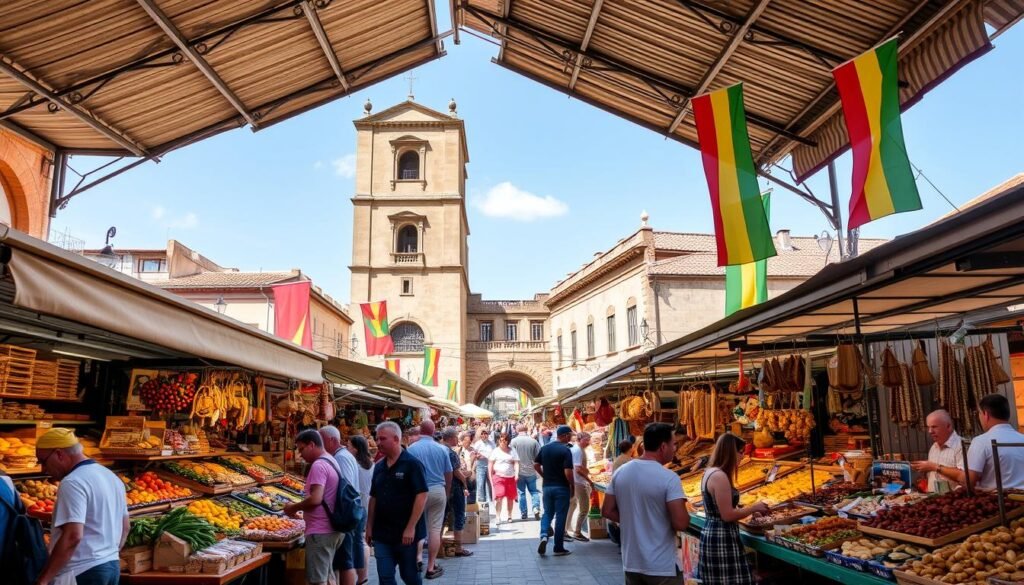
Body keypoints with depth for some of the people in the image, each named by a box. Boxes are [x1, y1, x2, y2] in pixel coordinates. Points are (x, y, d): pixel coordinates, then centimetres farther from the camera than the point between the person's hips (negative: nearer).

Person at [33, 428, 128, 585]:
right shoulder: (112, 477, 12)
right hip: (112, 566, 9)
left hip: (82, 572, -9)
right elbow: (125, 527, 18)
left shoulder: (72, 483, -16)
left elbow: (72, 536, -25)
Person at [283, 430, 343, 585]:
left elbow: (315, 499, -25)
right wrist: (302, 512, 16)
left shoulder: (318, 465, -16)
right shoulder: (331, 462, 14)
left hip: (320, 531, -10)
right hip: (332, 529, 10)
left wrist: (294, 507, -9)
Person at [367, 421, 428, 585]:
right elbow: (373, 498, 15)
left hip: (406, 533, -5)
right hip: (381, 534, 5)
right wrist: (369, 526, 9)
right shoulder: (379, 467, 9)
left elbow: (421, 496, -16)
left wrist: (411, 527, -20)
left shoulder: (412, 464, -11)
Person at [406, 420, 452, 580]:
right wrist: (447, 493, 20)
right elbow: (448, 474, 6)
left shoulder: (411, 449, -8)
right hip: (438, 490, 1)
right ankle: (431, 567, 6)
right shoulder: (441, 449, -1)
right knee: (435, 529, 4)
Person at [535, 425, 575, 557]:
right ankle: (558, 548, 10)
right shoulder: (565, 450, -15)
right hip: (561, 487, -5)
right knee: (560, 517, 4)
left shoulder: (544, 448, 4)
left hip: (547, 486, 5)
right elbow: (568, 472, -20)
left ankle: (544, 535, -9)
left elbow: (536, 465, 8)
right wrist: (573, 485, -6)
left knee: (547, 513, 17)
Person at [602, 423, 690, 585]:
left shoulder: (620, 473, 0)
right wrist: (684, 516, 0)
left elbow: (607, 511, 5)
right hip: (662, 567, -5)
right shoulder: (669, 478, -18)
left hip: (631, 563, 6)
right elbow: (681, 524, -21)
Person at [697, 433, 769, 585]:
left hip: (711, 534, 10)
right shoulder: (720, 477, -20)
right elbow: (727, 515, -19)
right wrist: (754, 508, -7)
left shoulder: (709, 472, 10)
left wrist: (749, 510, 17)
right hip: (722, 540, -10)